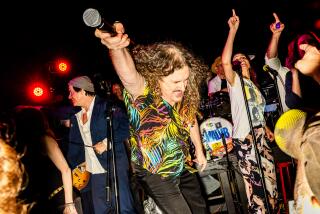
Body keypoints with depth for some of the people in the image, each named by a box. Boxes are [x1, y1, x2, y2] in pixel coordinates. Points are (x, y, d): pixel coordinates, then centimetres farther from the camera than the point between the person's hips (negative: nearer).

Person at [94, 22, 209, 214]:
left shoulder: (184, 96, -14)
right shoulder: (144, 95, -31)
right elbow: (129, 75, -55)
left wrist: (199, 151, 19)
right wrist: (116, 47, -75)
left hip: (183, 166, 6)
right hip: (156, 173, -5)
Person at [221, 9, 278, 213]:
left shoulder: (254, 85, 20)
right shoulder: (235, 81, 0)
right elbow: (225, 61, -20)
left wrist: (267, 129, 13)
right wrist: (233, 31, -19)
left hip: (261, 138, 7)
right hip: (245, 139, -7)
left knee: (270, 180, 10)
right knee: (256, 186, -8)